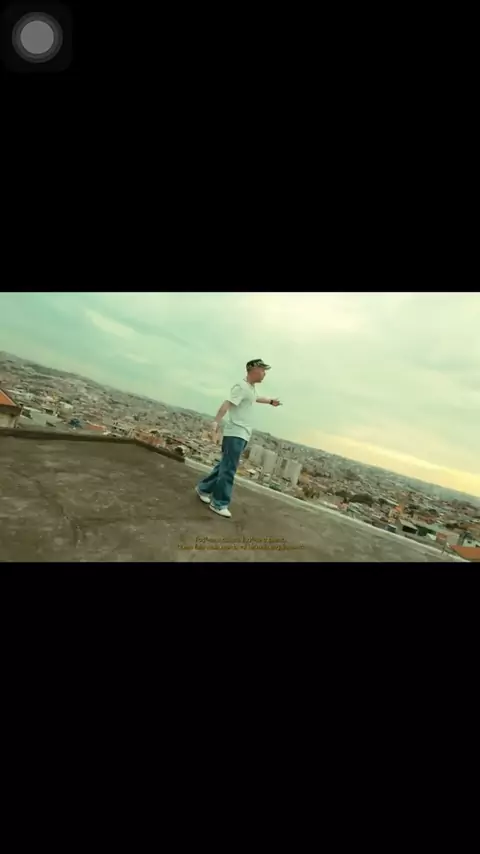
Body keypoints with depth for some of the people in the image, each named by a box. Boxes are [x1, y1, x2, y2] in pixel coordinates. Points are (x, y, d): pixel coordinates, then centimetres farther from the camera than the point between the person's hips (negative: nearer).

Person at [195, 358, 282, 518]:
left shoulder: (251, 388, 19)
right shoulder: (241, 387, -13)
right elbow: (226, 405, -24)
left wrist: (270, 401, 57)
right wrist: (215, 424, -35)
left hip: (242, 435, 10)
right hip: (235, 434, -10)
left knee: (226, 466, 16)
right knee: (228, 469, -6)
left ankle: (204, 488, 30)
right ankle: (219, 504, 3)